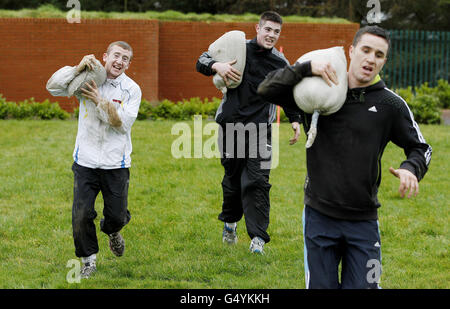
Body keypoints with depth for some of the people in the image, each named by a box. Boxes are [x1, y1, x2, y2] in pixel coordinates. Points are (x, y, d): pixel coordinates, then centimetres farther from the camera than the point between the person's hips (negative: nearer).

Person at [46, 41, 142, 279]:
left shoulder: (131, 90, 0)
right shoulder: (88, 79, 2)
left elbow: (123, 124, -11)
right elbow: (53, 87, -8)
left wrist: (100, 101, -17)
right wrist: (78, 68, -18)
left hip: (116, 164, 0)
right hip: (86, 162, 0)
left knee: (117, 216, 5)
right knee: (81, 215, -7)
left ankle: (112, 231, 43)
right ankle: (88, 260, 14)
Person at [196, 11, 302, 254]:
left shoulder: (281, 63, 9)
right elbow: (202, 61, 7)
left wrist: (295, 120, 12)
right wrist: (217, 66, -15)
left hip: (260, 129, 0)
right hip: (230, 124, 0)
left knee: (257, 181, -10)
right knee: (232, 178, 8)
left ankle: (258, 237, -10)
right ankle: (230, 221, 34)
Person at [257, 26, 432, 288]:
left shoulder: (391, 104, 1)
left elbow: (420, 147, 10)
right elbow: (267, 89, -6)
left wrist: (410, 169, -13)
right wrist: (308, 68, -18)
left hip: (364, 220, 0)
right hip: (319, 217, 0)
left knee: (362, 286, -3)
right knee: (321, 286, 4)